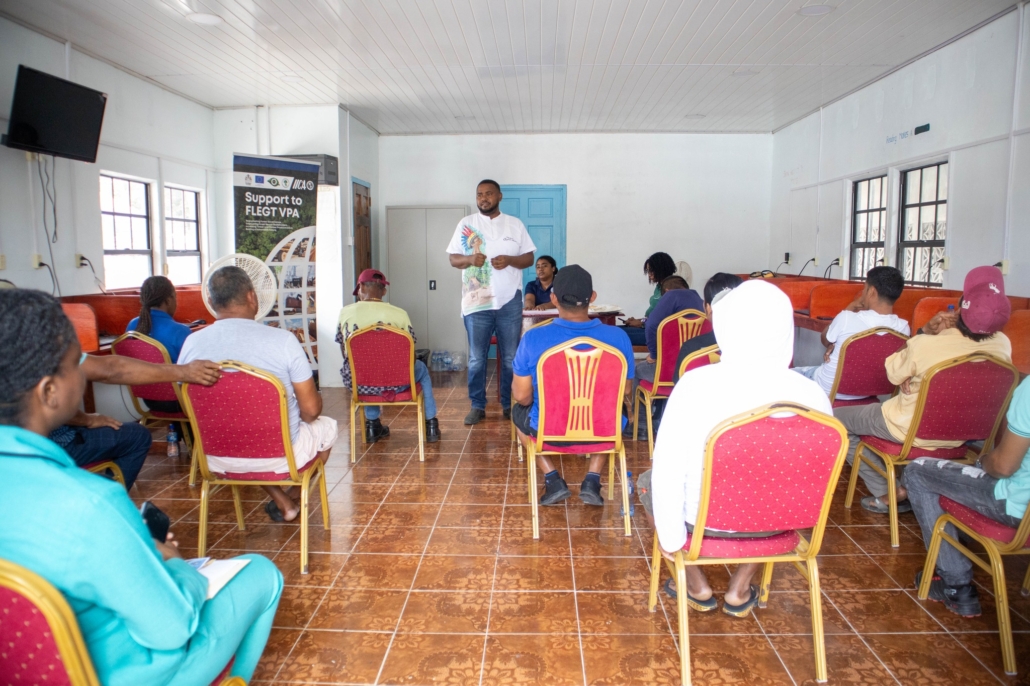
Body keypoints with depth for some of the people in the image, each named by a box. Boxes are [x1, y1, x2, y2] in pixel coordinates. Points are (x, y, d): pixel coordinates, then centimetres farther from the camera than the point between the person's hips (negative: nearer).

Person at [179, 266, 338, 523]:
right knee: (327, 426, 27)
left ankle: (282, 503, 31)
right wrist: (304, 415, 9)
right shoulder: (283, 340, -20)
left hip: (220, 458, 3)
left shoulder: (191, 343, -10)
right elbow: (311, 410, -16)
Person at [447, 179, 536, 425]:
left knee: (511, 357, 6)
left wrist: (509, 260, -15)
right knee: (476, 358, 5)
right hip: (476, 302, 0)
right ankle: (477, 406, 16)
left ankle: (510, 404, 19)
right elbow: (453, 258, 5)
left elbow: (529, 258, 5)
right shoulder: (466, 224, 5)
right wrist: (470, 259, -17)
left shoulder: (515, 224, 5)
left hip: (509, 301, 0)